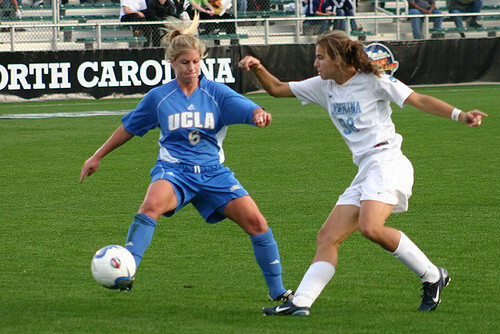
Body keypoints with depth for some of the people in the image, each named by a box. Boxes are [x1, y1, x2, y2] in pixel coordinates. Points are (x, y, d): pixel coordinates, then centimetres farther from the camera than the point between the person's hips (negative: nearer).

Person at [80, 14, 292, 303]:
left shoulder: (216, 92, 2)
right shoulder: (159, 97, 4)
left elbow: (247, 108, -12)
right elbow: (129, 128, 17)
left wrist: (259, 114, -37)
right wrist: (98, 156, 22)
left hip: (213, 172, 1)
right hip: (175, 170, -1)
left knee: (256, 222, -11)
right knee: (152, 205, -35)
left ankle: (277, 291, 6)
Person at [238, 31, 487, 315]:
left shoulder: (372, 81, -2)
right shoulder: (324, 87, 17)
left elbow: (419, 100, -3)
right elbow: (277, 88, 21)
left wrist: (460, 115, -15)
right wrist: (258, 69, 1)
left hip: (386, 161, -8)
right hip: (365, 171, 8)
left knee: (371, 227, -29)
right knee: (328, 237, -2)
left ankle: (433, 276, -15)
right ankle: (301, 302, -7)